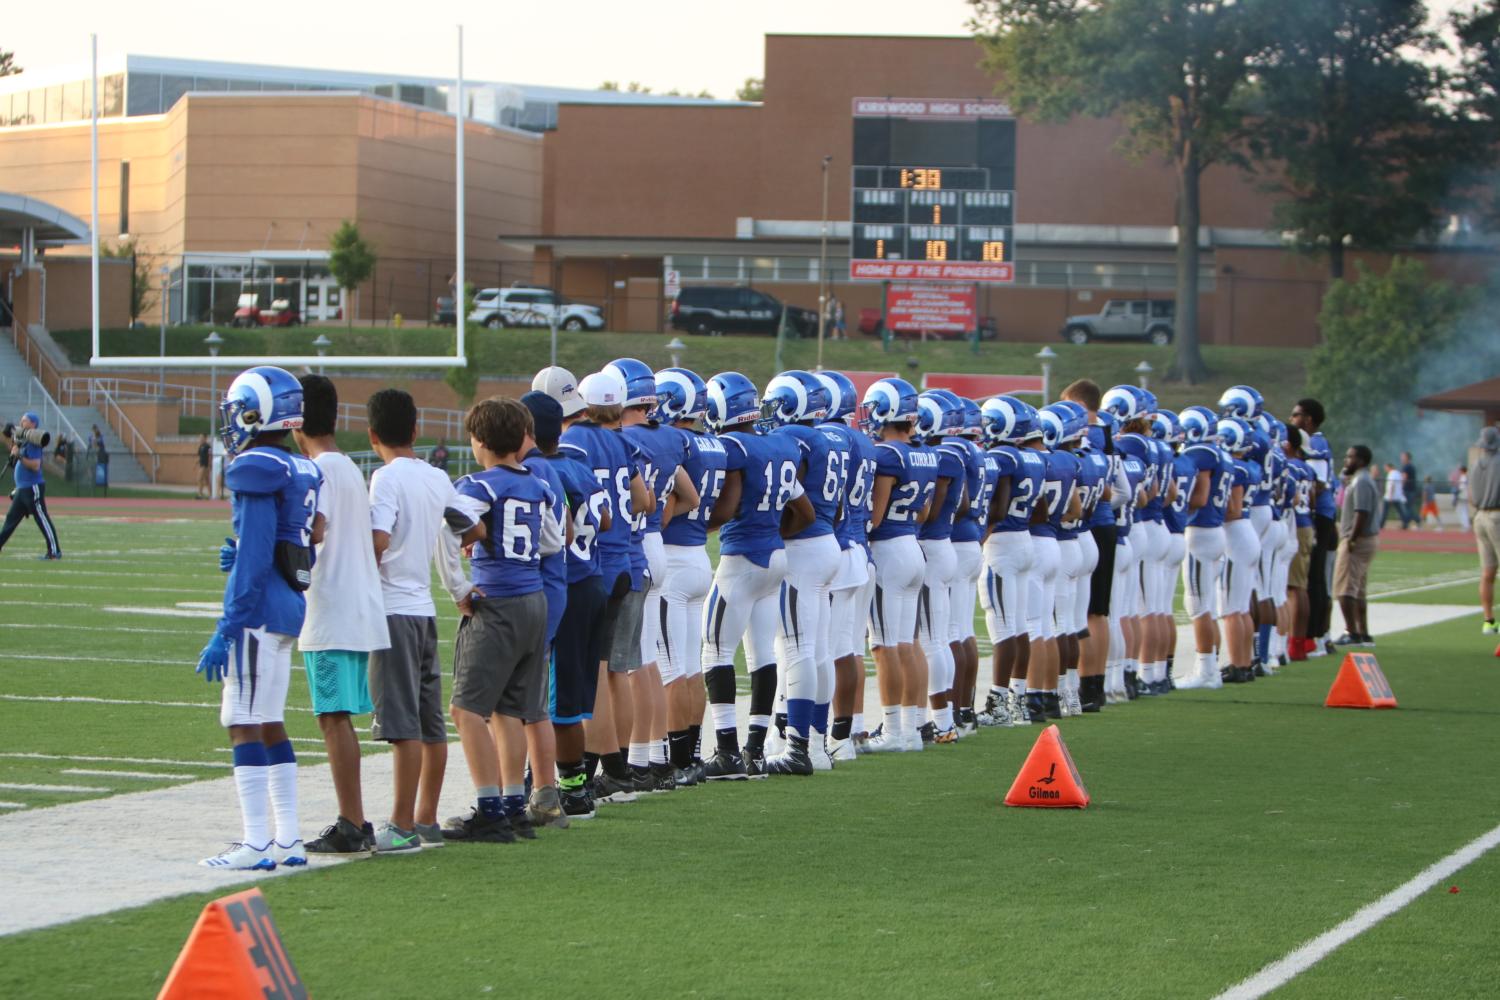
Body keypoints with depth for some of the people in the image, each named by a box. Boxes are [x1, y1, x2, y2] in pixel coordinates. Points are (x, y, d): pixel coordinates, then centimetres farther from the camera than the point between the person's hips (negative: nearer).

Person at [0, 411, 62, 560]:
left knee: (42, 519, -9)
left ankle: (54, 551, -8)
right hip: (22, 489, 10)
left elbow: (35, 465, -23)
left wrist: (19, 455, -23)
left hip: (33, 487, -10)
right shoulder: (23, 441, 15)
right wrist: (12, 441, 10)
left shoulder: (33, 443, -14)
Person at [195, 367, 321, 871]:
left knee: (245, 724, -4)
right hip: (290, 608, 9)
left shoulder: (257, 472, -15)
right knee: (270, 723, 15)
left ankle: (256, 844, -4)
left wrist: (226, 631, -16)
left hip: (259, 614, -9)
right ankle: (288, 839, 18)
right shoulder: (302, 472, 12)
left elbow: (252, 562, -18)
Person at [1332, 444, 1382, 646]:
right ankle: (1363, 634, 19)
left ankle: (1352, 632, -11)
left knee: (1344, 589, -9)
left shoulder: (1361, 482, -16)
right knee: (1358, 591, 15)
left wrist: (1351, 539, -22)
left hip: (1358, 540, -11)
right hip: (1369, 539, 11)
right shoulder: (1361, 480, 18)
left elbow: (1362, 514, -22)